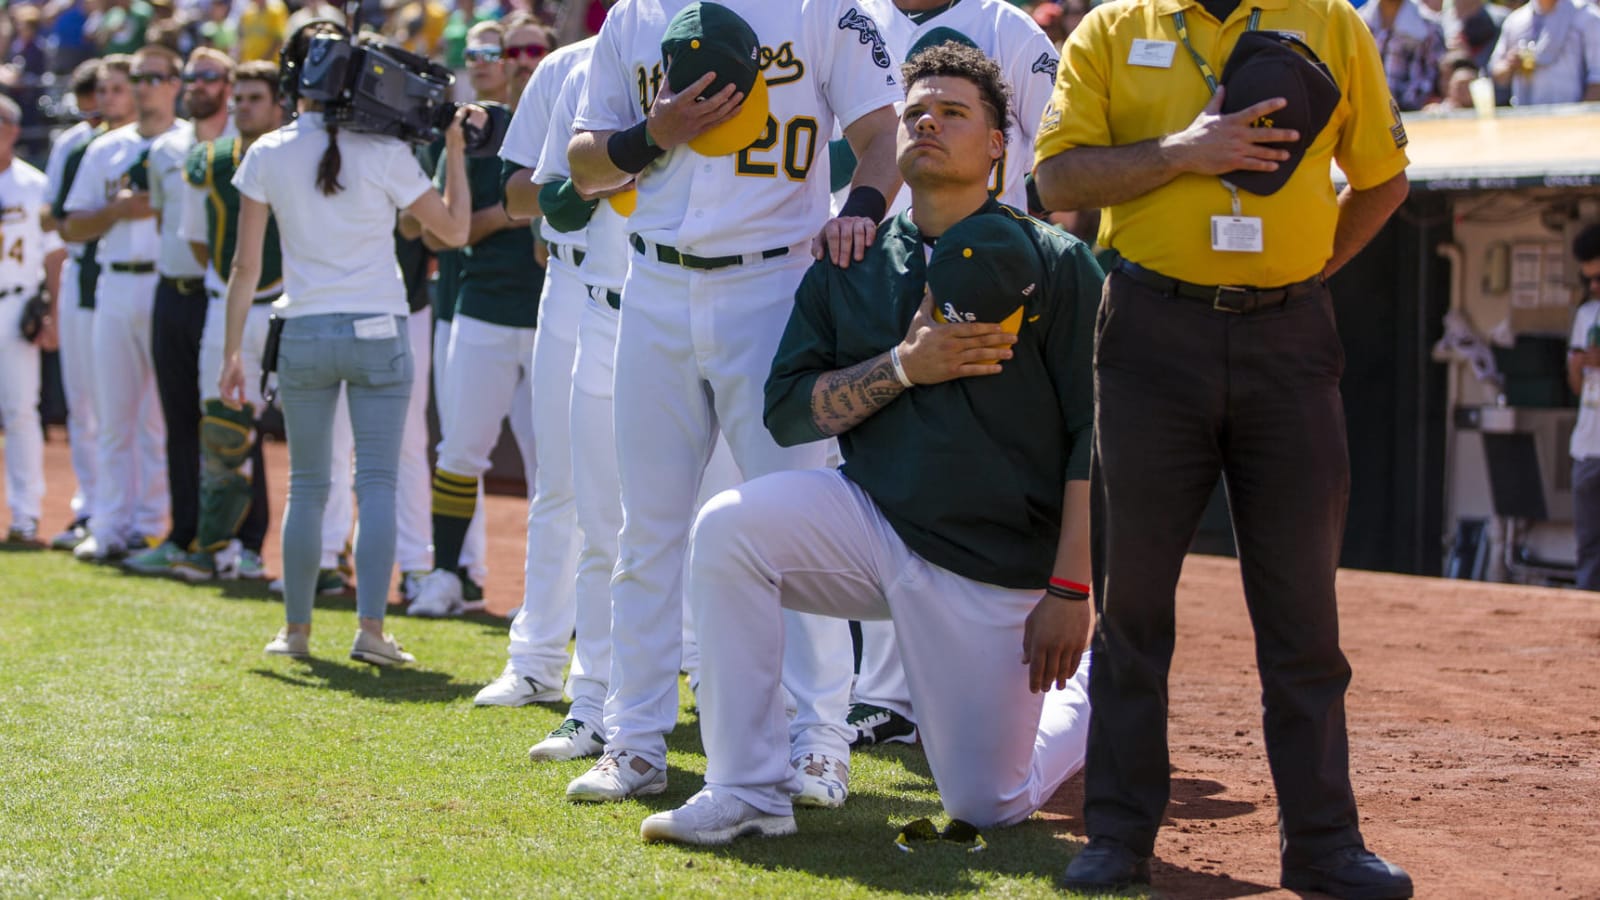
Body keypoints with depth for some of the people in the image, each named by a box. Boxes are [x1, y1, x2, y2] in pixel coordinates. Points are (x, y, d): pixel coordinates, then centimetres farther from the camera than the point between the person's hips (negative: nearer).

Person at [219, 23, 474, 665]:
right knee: (377, 482, -2)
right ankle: (371, 628, -12)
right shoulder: (384, 154, -6)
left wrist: (232, 352, 6)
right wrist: (455, 151, 13)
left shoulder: (268, 155, -1)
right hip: (379, 334, -2)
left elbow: (245, 266, 0)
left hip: (303, 335, 2)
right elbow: (455, 229, 4)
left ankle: (296, 630, 14)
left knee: (306, 485, 12)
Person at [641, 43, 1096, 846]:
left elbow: (1095, 438, -8)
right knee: (727, 529, -24)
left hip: (1000, 569, -3)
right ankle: (747, 792, -16)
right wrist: (904, 366, -14)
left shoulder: (1054, 265, -5)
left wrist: (1070, 590, -15)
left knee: (988, 805, -2)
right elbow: (786, 410, 2)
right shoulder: (851, 267, 7)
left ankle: (1090, 690, 32)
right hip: (873, 525, 3)